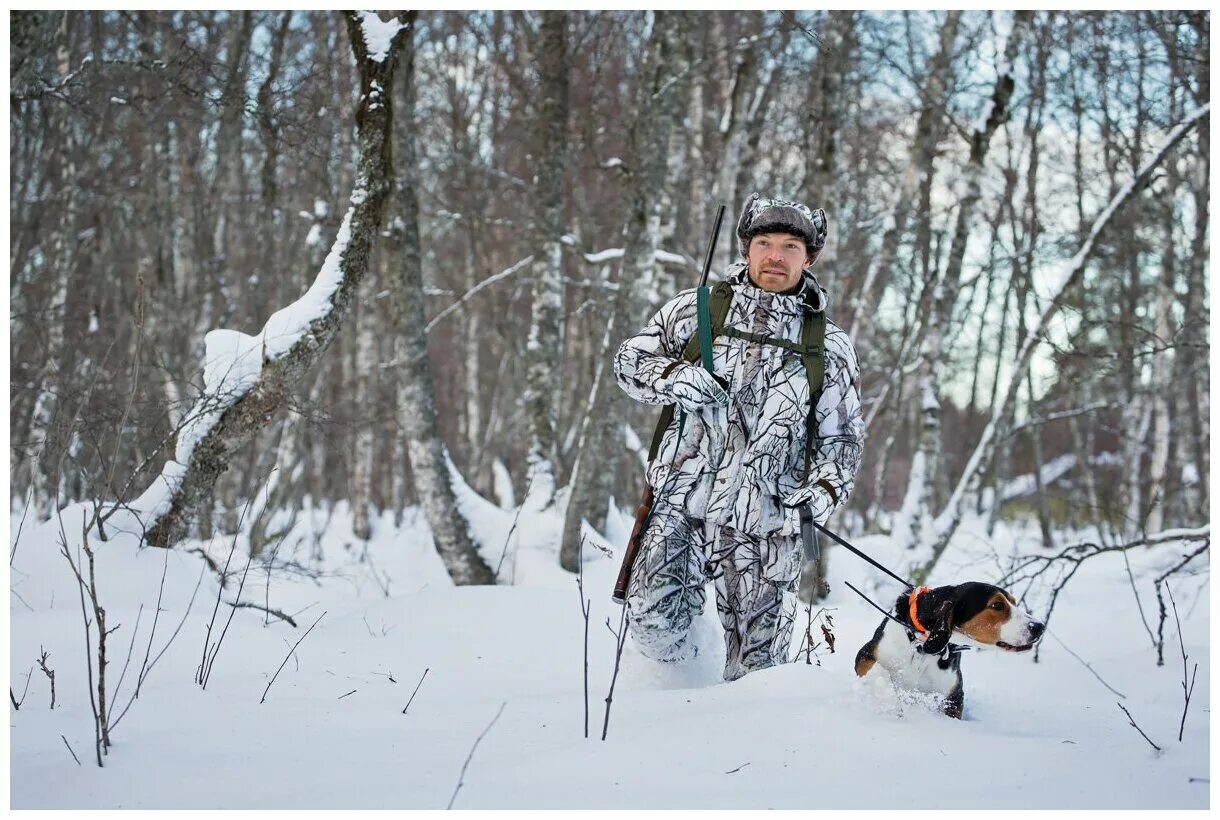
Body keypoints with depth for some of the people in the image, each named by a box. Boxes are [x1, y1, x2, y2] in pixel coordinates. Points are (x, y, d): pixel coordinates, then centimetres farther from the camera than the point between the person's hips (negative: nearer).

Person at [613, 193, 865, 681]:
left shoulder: (829, 346, 9)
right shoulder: (696, 310, 7)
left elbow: (843, 438, 14)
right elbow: (629, 361, 13)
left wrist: (826, 489, -5)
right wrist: (673, 377, -8)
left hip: (765, 522, 0)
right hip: (682, 500, 0)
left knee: (757, 667, 0)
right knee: (653, 623, -14)